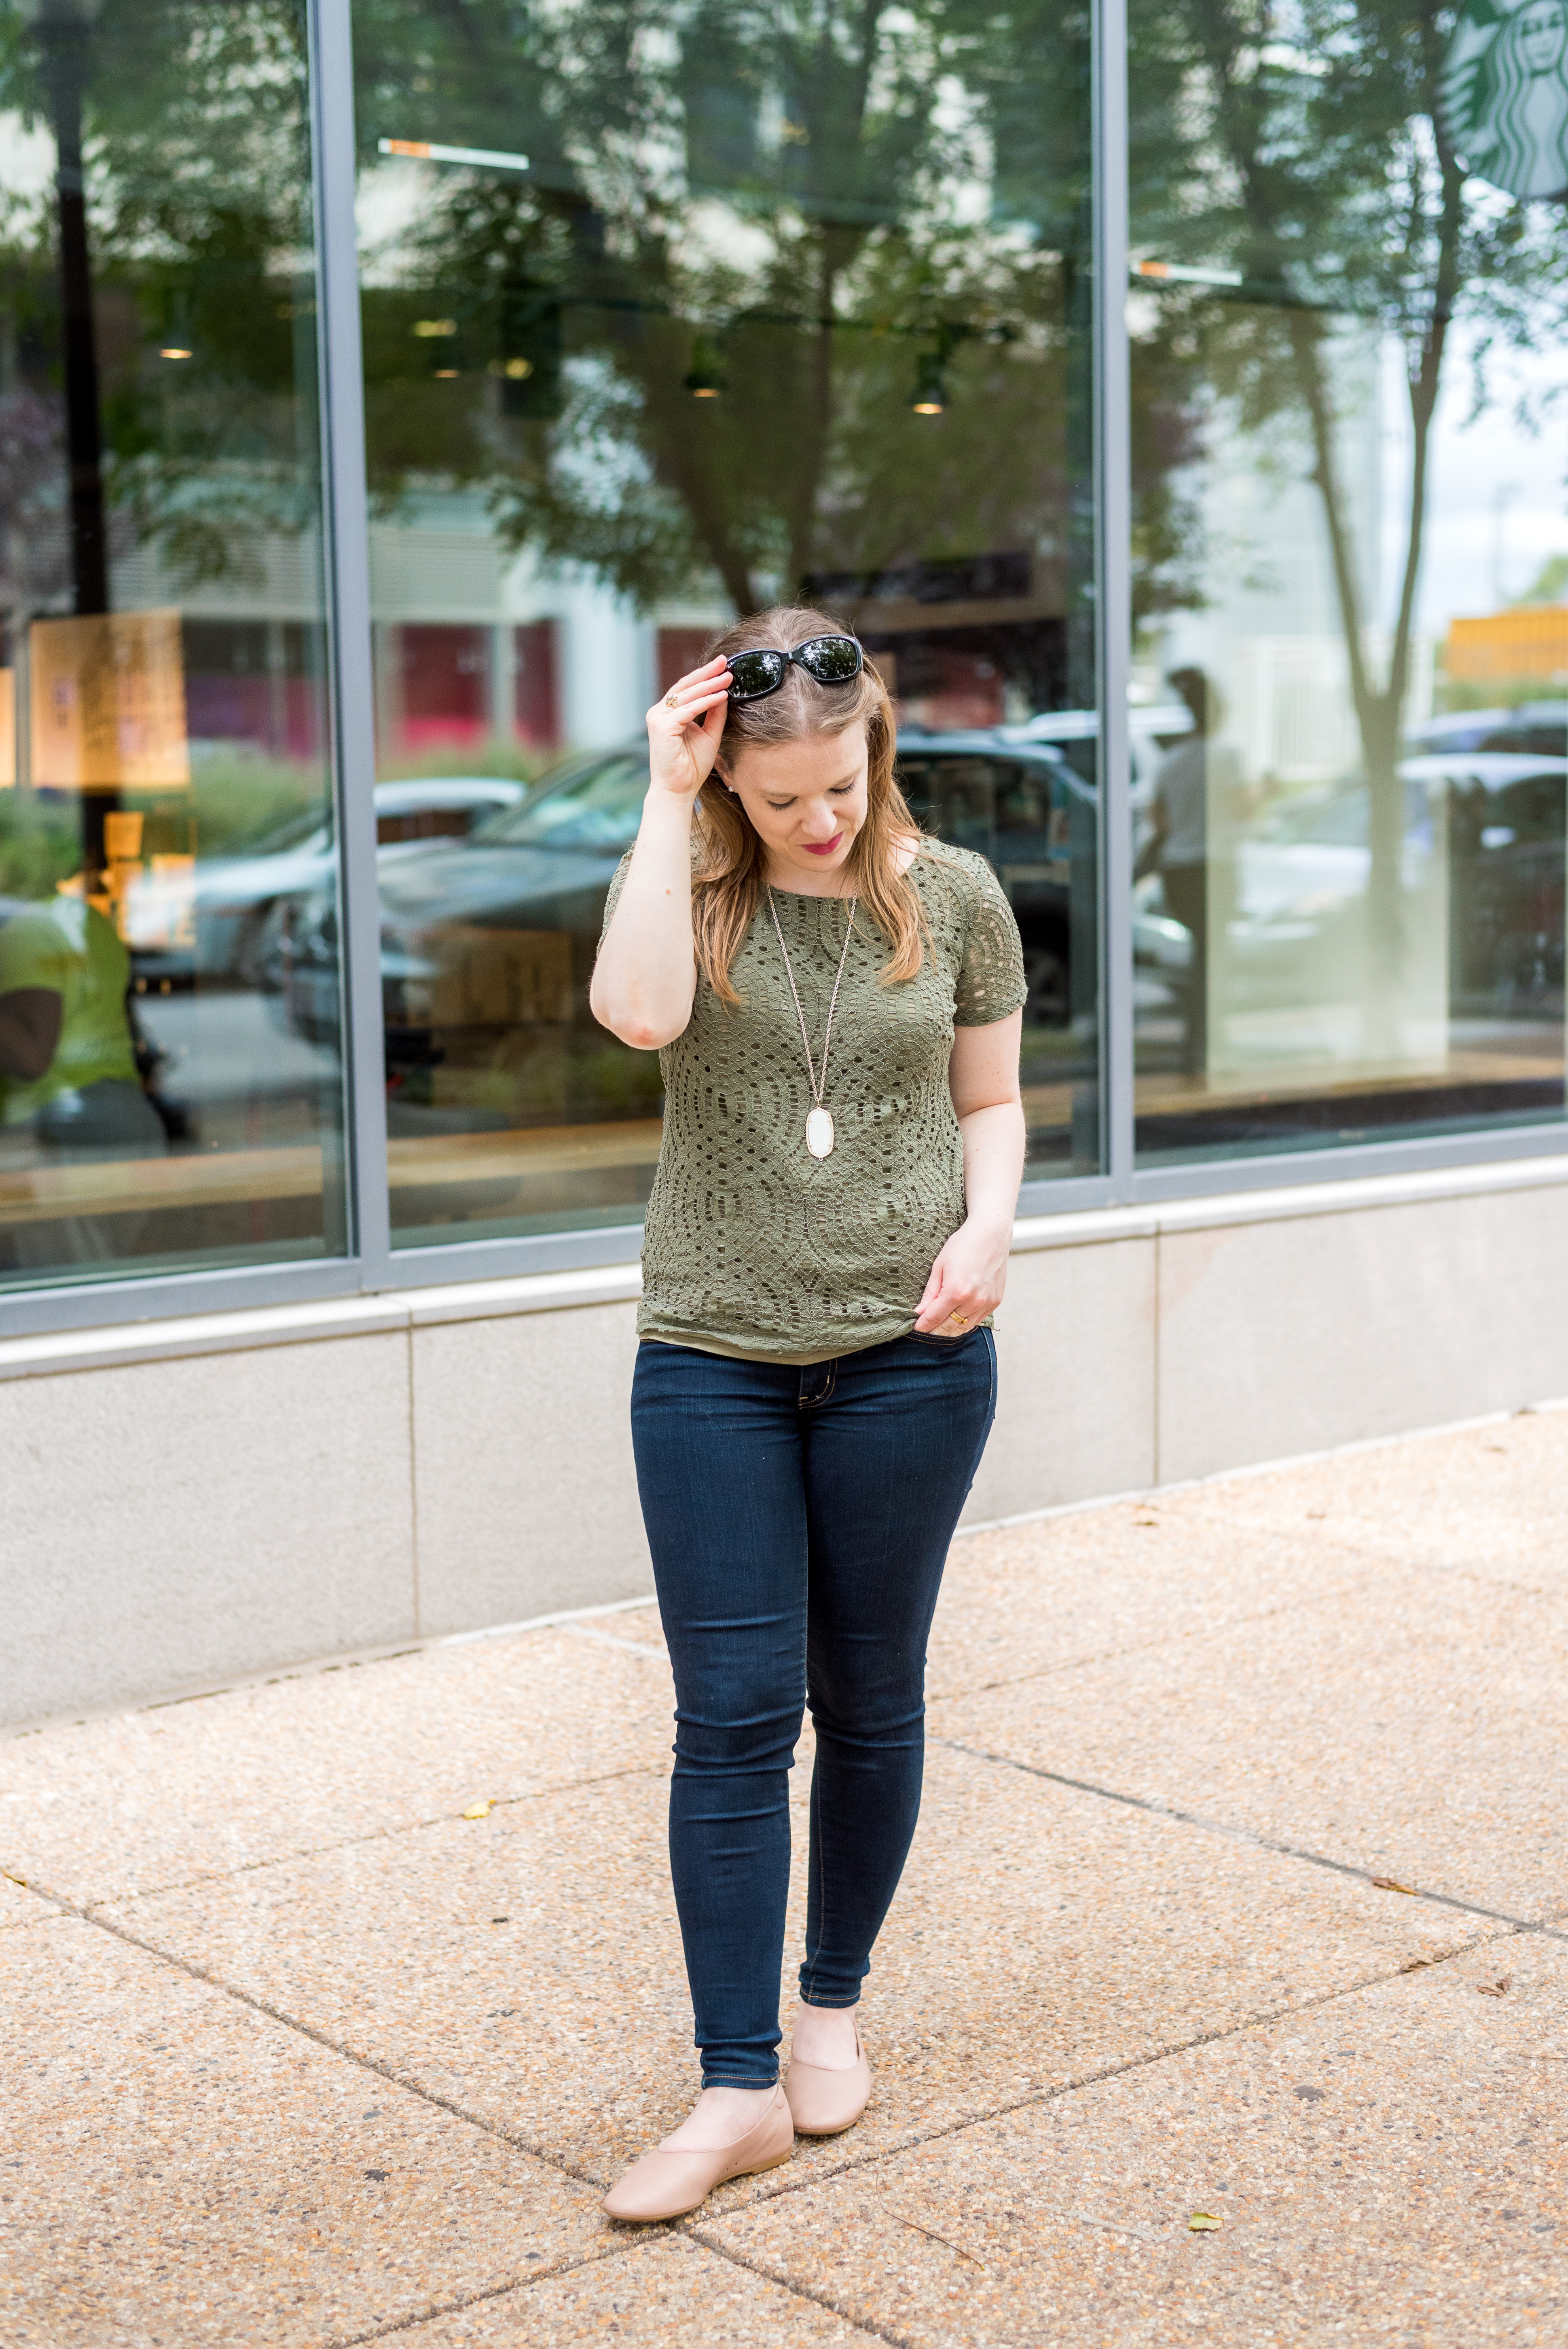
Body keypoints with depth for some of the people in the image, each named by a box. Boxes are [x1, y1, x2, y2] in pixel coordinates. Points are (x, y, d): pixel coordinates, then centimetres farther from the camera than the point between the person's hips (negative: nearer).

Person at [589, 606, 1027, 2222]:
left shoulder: (953, 897, 2)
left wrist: (989, 1224, -9)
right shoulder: (686, 882, -1)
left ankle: (834, 2010, 33)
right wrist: (668, 796, -18)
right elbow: (638, 1012, -23)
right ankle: (739, 2088, 7)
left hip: (908, 1359, 1)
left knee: (867, 1701, 12)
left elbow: (989, 1101, 11)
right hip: (712, 1359, -1)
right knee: (732, 1716, -2)